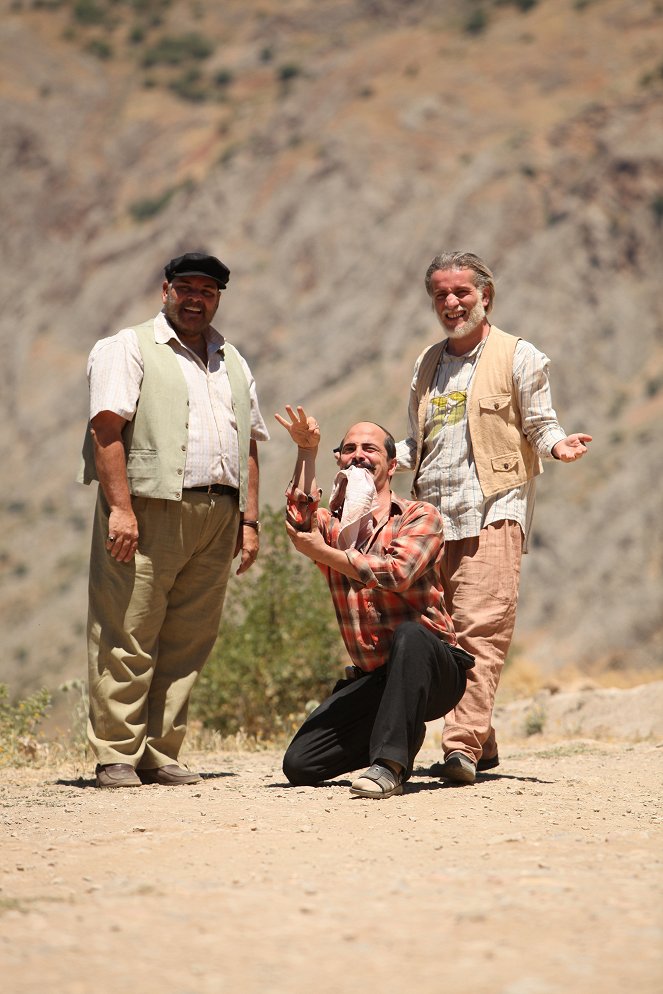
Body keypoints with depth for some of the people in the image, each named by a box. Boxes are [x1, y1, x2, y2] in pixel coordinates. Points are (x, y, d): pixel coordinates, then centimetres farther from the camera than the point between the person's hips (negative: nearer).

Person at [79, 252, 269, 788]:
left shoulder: (232, 362, 23)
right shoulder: (128, 348, 4)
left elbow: (248, 447, 22)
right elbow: (106, 429, -7)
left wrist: (249, 520, 12)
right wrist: (120, 508, -17)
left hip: (217, 517, 6)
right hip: (149, 508, -6)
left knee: (187, 642, 5)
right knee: (127, 639, -6)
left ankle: (160, 754, 10)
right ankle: (116, 755, -2)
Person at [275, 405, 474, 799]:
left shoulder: (421, 517, -1)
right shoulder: (332, 522, 11)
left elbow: (396, 573, -20)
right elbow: (300, 523, -14)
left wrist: (323, 553, -13)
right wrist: (307, 451, -18)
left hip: (433, 672, -5)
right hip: (372, 678, 5)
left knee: (409, 633, -39)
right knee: (299, 764, -8)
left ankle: (389, 763, -33)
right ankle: (403, 734, 17)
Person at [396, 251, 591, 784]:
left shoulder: (518, 356, 5)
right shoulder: (428, 363, 21)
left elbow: (539, 424, 3)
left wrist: (557, 444, -18)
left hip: (493, 510, -6)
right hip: (434, 514, 6)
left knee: (482, 629, -16)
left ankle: (463, 745, -23)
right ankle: (482, 744, 14)